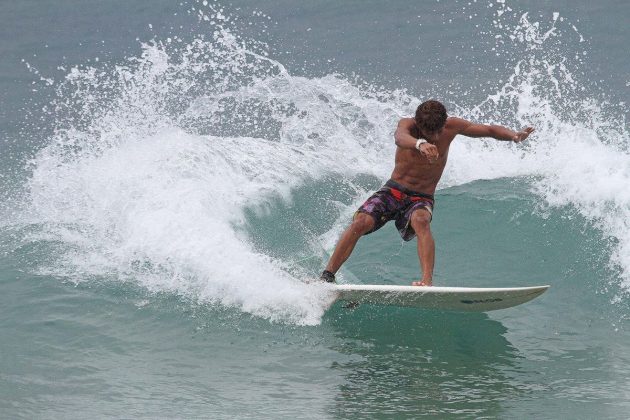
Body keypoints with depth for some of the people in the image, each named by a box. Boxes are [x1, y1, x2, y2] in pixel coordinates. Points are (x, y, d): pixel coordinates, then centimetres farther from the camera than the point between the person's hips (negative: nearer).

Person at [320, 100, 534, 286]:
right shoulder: (408, 125, -17)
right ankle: (327, 276, -14)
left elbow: (490, 130, 1)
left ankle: (427, 280, -46)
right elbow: (400, 138, -43)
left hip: (422, 199, 0)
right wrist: (420, 144, -66)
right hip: (393, 191, 0)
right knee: (360, 222, -24)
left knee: (421, 221, -35)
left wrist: (513, 136, -20)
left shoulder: (452, 126, -8)